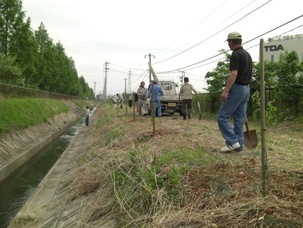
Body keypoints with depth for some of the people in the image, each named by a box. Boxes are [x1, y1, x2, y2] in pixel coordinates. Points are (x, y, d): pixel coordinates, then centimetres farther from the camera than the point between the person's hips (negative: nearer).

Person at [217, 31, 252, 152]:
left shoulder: (235, 55, -13)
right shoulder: (247, 54, 16)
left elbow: (234, 74, -23)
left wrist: (226, 91, -27)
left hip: (237, 88, -9)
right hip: (246, 88, 10)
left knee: (222, 116, -5)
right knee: (239, 119, 10)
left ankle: (232, 142, -6)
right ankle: (239, 145, 12)